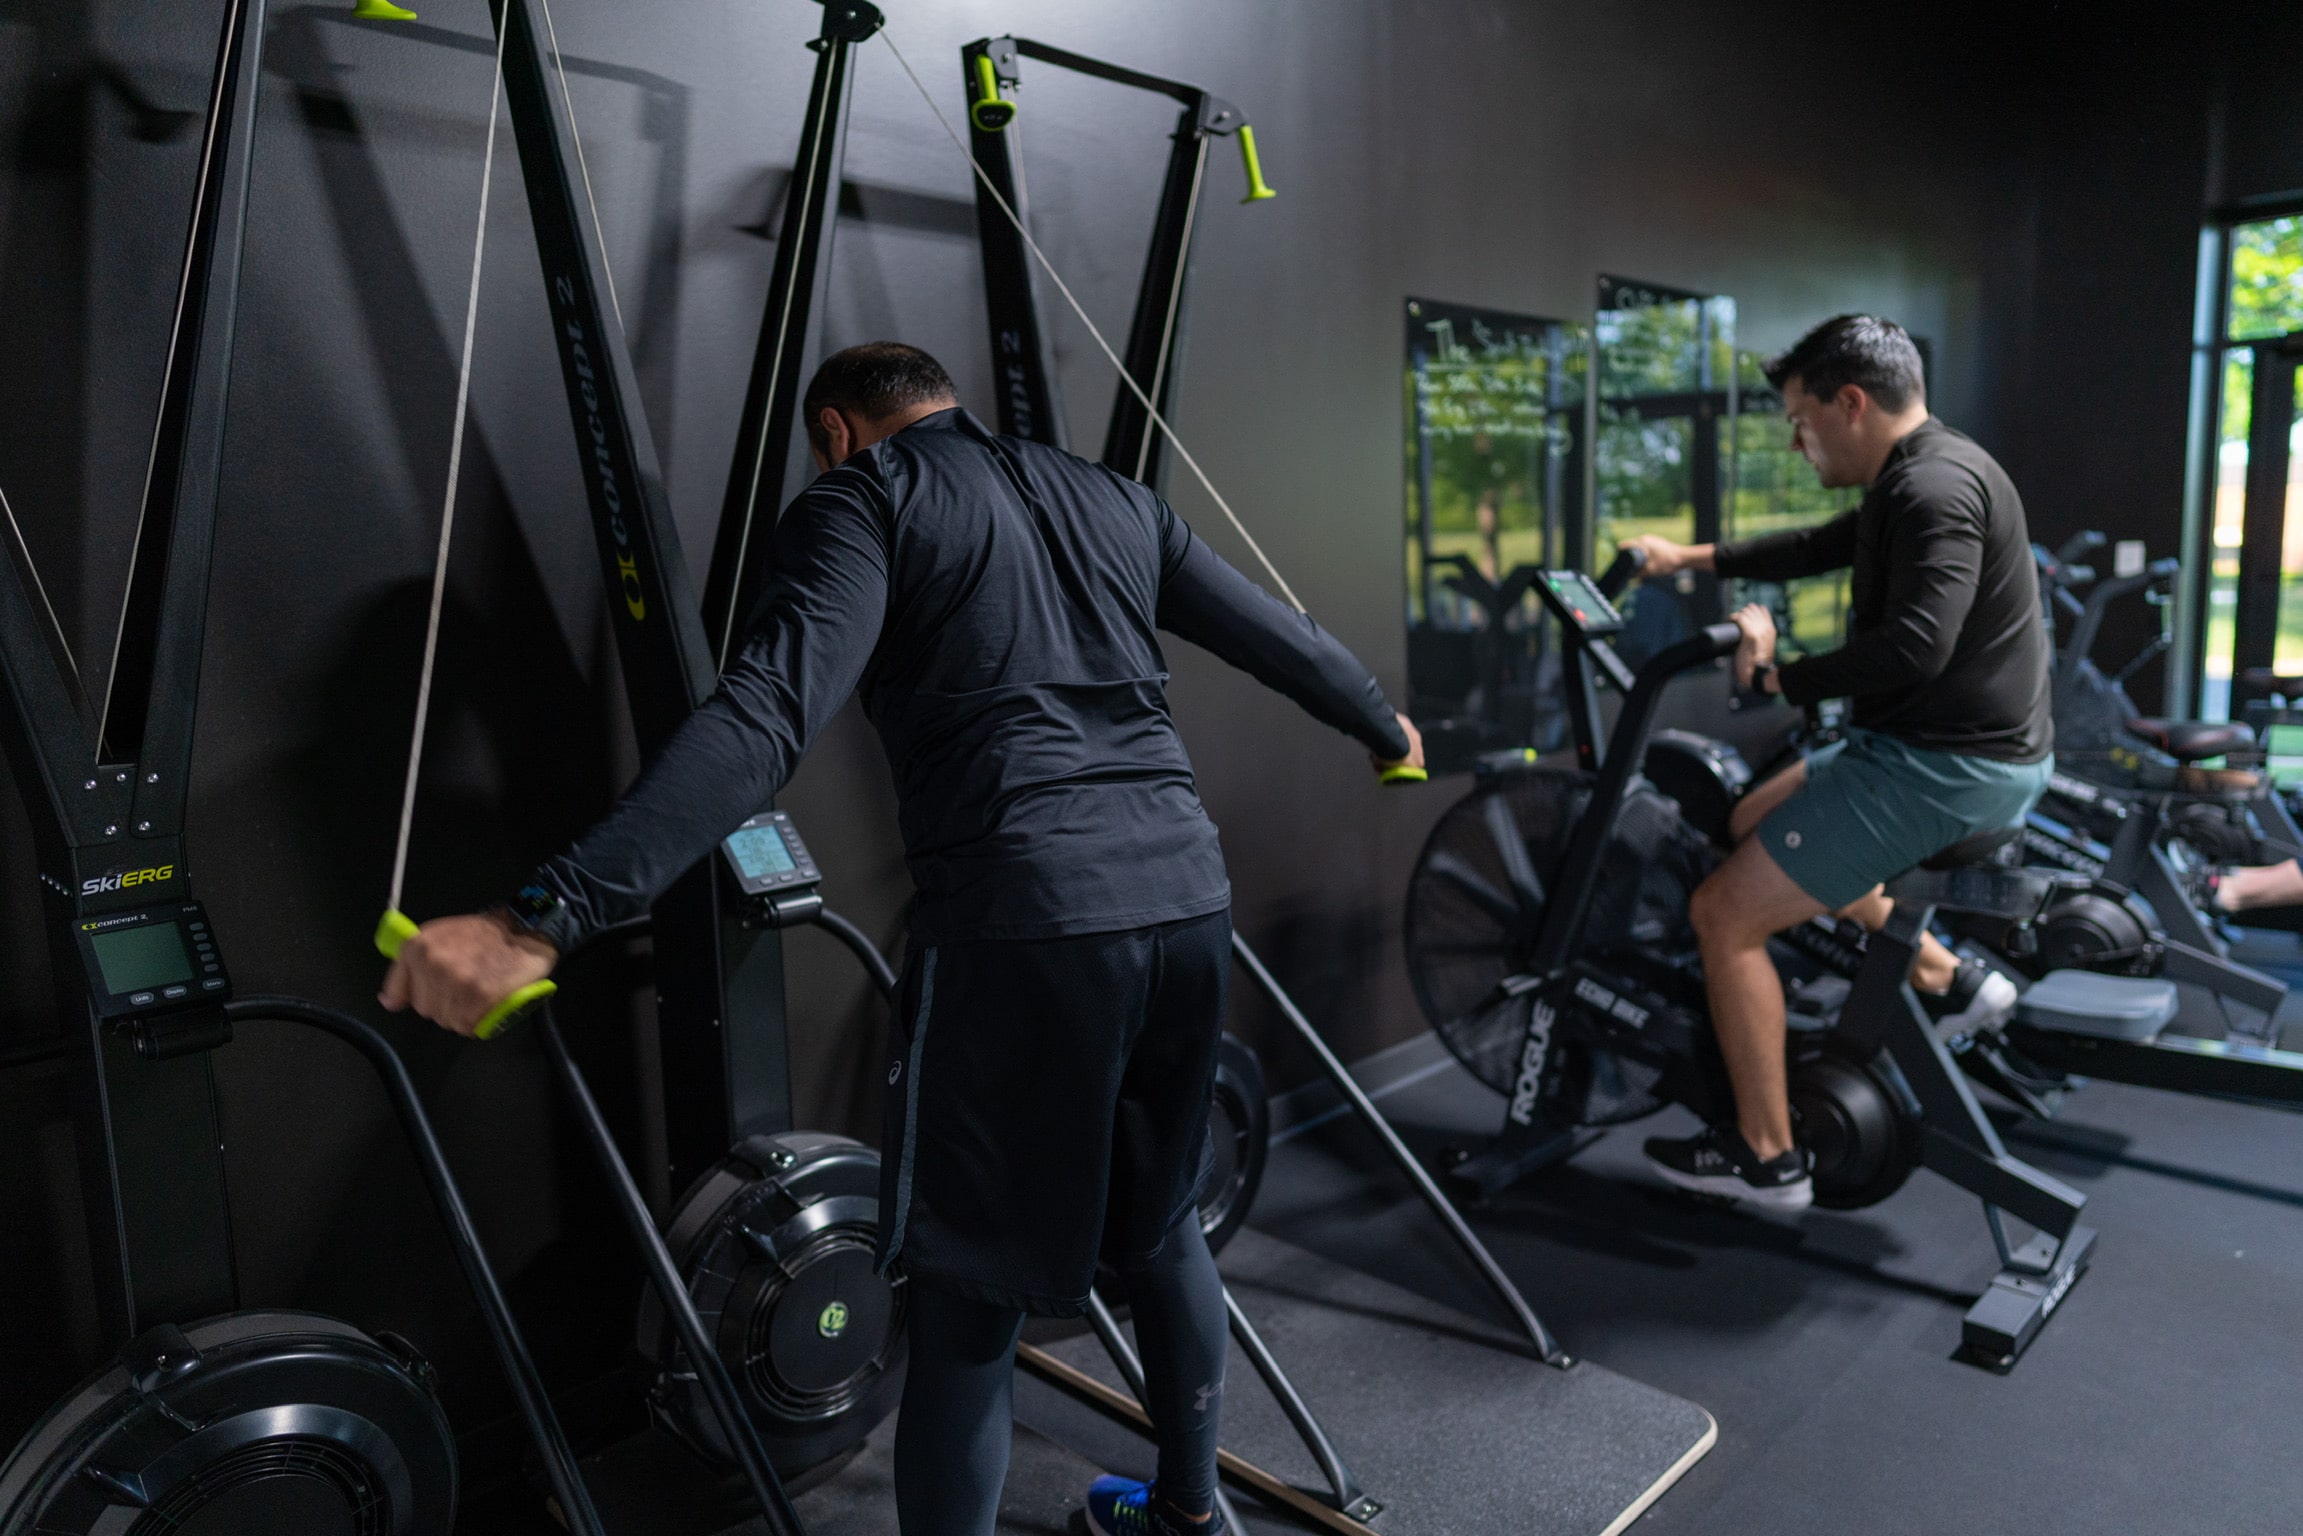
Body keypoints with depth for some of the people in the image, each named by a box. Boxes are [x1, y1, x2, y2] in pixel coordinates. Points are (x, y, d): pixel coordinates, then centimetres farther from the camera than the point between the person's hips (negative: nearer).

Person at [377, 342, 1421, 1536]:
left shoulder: (864, 499, 2)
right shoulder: (1111, 497, 20)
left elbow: (764, 719, -16)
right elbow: (1281, 637, 27)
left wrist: (544, 918, -23)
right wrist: (1389, 734, 47)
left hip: (1027, 925, -7)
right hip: (1188, 900, 7)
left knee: (966, 1303, 8)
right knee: (1161, 1221, 27)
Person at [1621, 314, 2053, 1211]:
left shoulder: (1934, 486, -20)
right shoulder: (1917, 479, 13)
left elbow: (1913, 648, -31)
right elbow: (1818, 548, 26)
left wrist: (1781, 678, -21)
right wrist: (1694, 558, 27)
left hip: (1945, 766, -11)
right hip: (1967, 752, 11)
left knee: (1724, 912, -7)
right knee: (1753, 822, 26)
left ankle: (1766, 1159, 5)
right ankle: (1950, 982, 24)